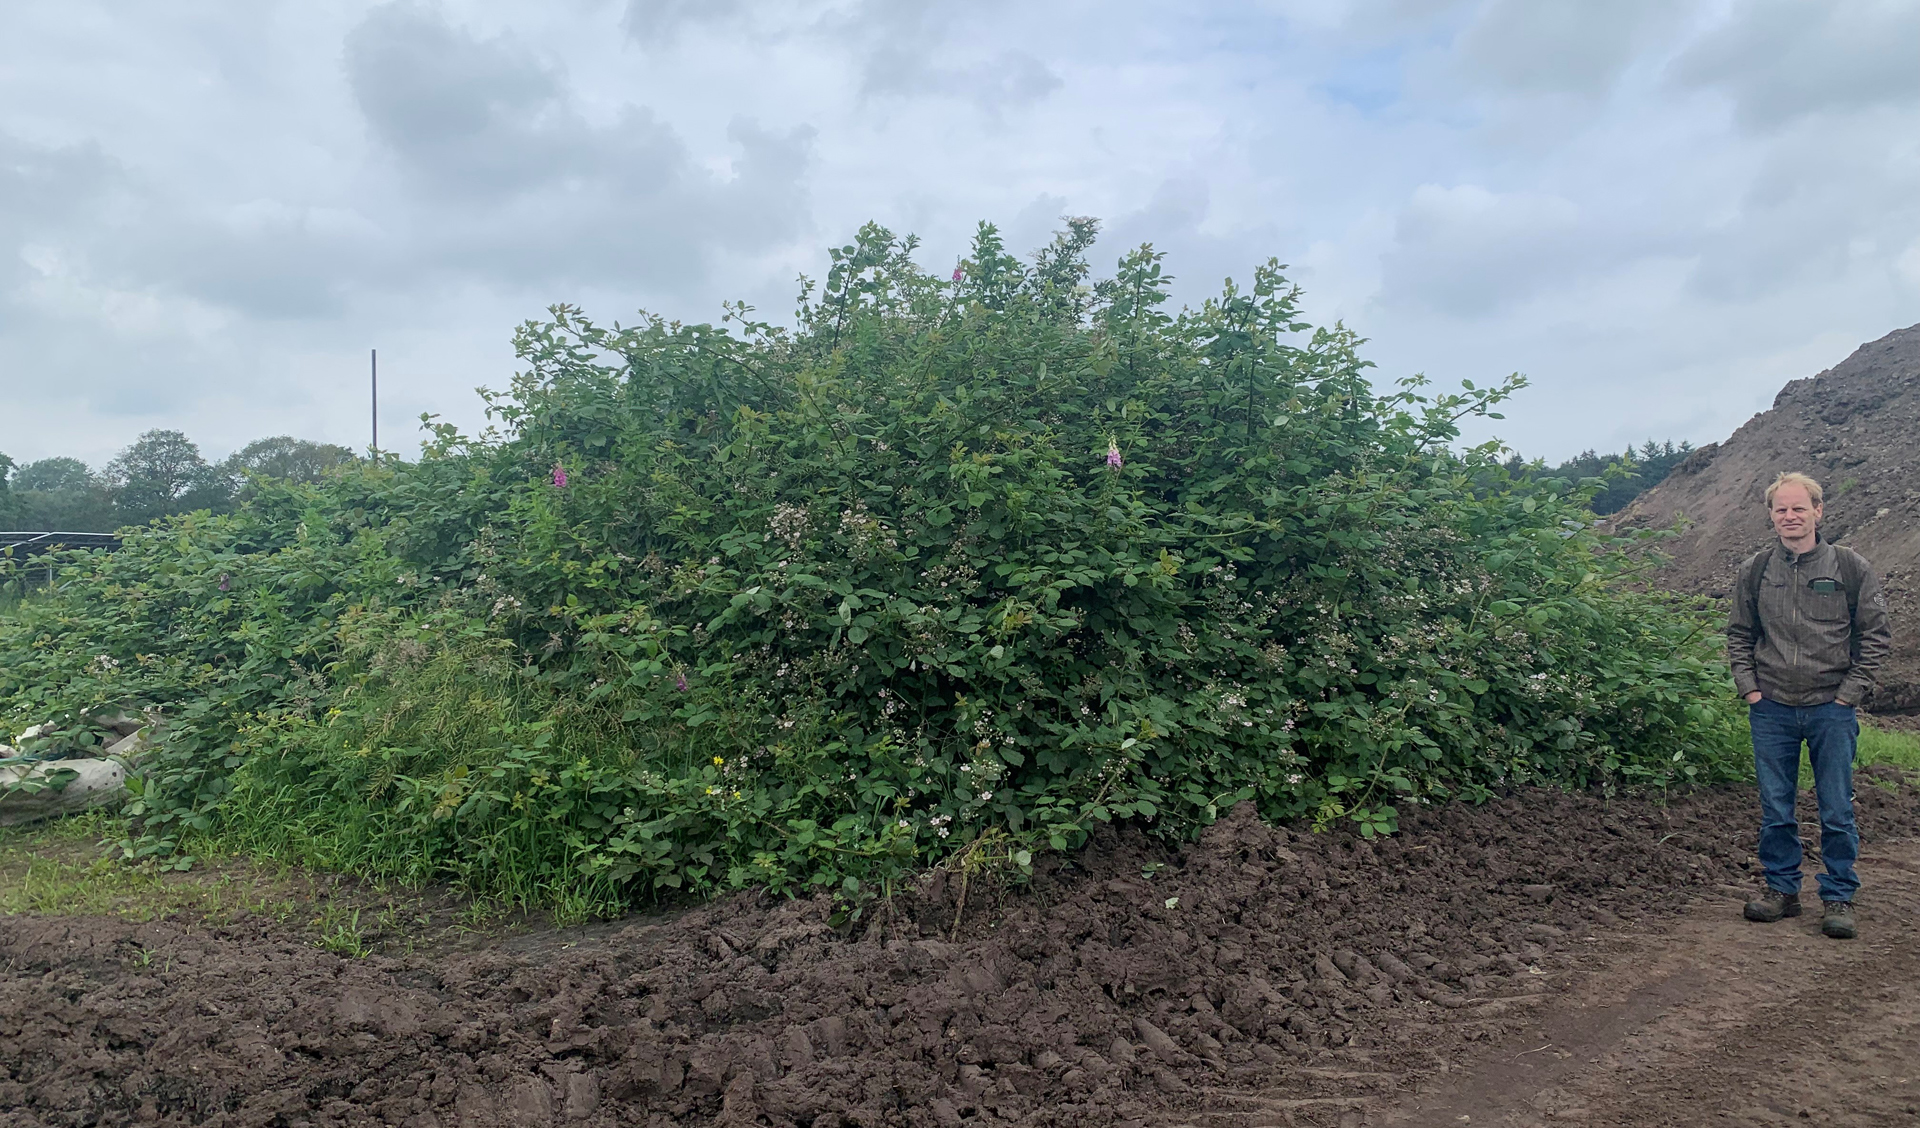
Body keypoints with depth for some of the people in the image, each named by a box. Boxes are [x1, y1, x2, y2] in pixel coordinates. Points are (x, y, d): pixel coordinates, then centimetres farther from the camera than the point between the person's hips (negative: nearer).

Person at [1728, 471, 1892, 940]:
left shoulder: (1850, 567, -1)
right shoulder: (1755, 570, 5)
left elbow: (1875, 634, 2)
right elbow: (1739, 634, 13)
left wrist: (1850, 693, -5)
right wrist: (1748, 687, 2)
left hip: (1831, 709, -2)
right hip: (1771, 709, 2)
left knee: (1837, 811, 3)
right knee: (1775, 809, 8)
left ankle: (1838, 898, 15)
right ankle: (1781, 889, 21)